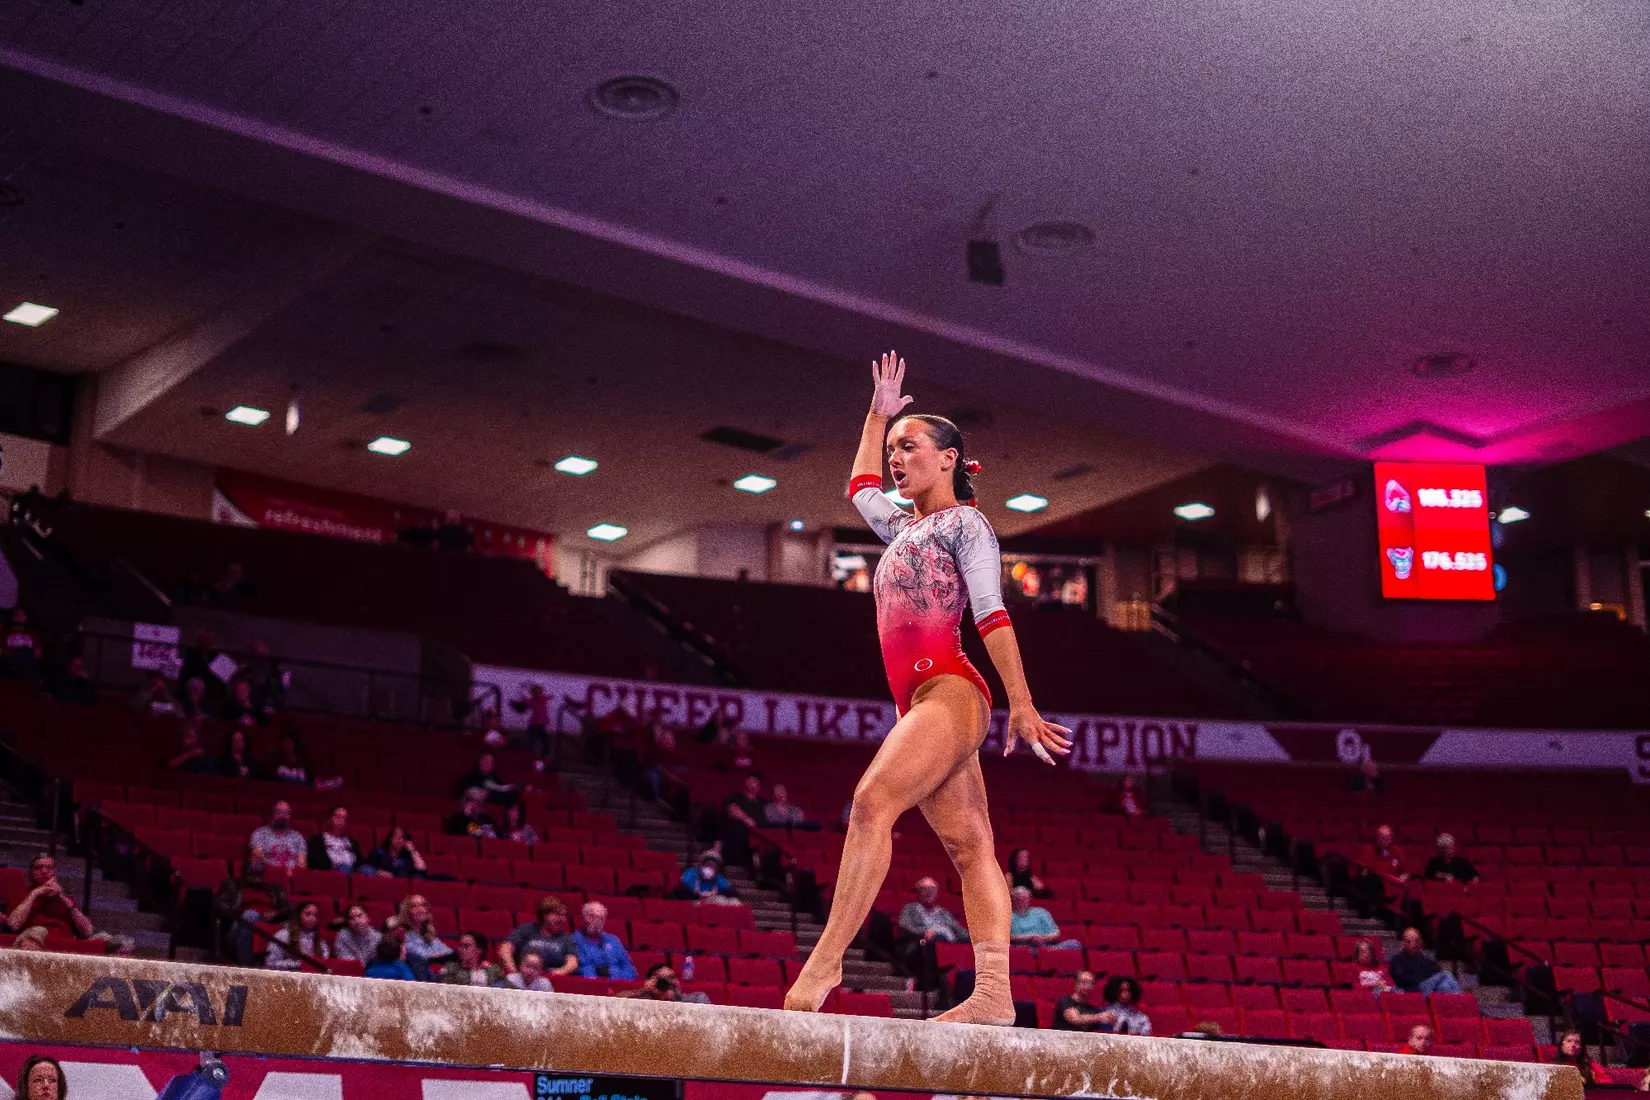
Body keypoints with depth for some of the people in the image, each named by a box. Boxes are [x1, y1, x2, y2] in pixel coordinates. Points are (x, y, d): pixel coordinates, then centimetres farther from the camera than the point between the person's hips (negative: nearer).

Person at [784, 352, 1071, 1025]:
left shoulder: (963, 522, 3)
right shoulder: (904, 529, 26)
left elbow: (992, 616, -8)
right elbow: (860, 487, 47)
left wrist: (1022, 705, -15)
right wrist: (877, 414, 45)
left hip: (949, 690, -8)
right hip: (922, 701, 8)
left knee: (872, 801, -24)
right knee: (970, 848, -1)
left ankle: (826, 959, -31)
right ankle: (993, 993, -9)